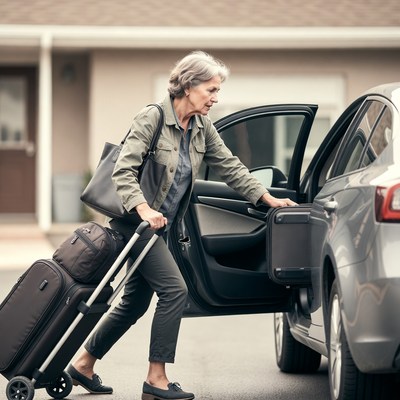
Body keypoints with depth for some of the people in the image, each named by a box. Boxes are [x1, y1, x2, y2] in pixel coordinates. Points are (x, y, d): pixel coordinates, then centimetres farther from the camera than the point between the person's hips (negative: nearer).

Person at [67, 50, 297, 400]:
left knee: (135, 303, 11)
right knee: (174, 290, -16)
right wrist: (144, 209, -33)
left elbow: (230, 167, 12)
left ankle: (84, 364, 25)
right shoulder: (151, 118, -15)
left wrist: (268, 198, 7)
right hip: (136, 221, -8)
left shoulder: (202, 128, 6)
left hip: (161, 226, 8)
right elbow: (123, 170, -21)